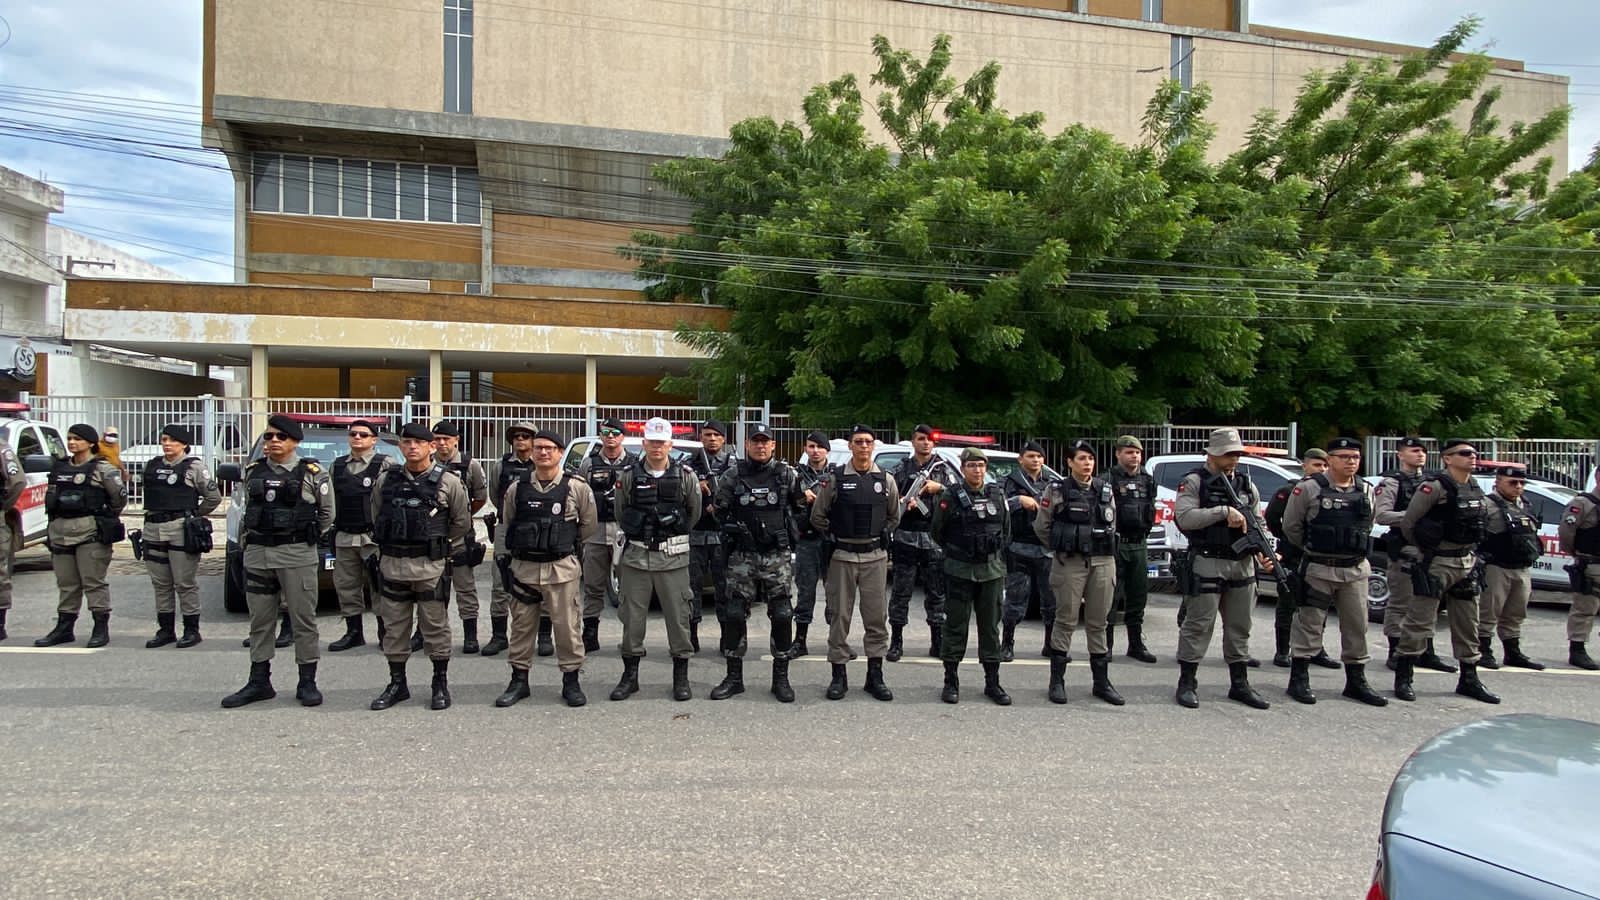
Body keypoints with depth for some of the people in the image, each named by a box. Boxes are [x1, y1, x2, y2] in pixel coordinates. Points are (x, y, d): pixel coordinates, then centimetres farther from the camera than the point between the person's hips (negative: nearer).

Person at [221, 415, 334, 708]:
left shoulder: (312, 473, -1)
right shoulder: (253, 472, 10)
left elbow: (327, 513, 6)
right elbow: (247, 511, 20)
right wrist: (246, 539, 12)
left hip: (298, 556, -4)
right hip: (257, 554, 4)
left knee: (304, 618, 0)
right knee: (260, 620, 10)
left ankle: (307, 683, 7)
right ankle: (259, 682, 19)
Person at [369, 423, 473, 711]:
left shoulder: (448, 481, -4)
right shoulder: (386, 480, 5)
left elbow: (462, 523, 5)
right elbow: (376, 517, 19)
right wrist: (388, 545, 16)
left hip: (430, 567, -3)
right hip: (391, 565, 4)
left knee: (435, 626, 3)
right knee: (394, 627, 11)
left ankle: (441, 684, 15)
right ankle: (397, 683, 23)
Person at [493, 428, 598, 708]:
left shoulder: (577, 488, -2)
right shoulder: (517, 488, 5)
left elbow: (589, 526, 9)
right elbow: (505, 526, 13)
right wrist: (502, 558, 9)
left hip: (562, 569, -2)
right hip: (523, 567, 3)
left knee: (567, 626, 1)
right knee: (521, 625, 10)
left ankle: (571, 681, 13)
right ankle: (519, 680, 22)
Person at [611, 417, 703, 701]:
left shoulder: (686, 476, 0)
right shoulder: (629, 476, 2)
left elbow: (695, 513, 11)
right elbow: (620, 513, 14)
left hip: (673, 557, -1)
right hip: (636, 557, 1)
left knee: (678, 617, 2)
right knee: (632, 616, 6)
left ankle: (681, 676, 14)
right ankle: (630, 676, 18)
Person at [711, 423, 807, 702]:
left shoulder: (787, 474, 3)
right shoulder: (733, 475, 4)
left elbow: (801, 508, 12)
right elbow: (718, 509, 9)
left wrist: (790, 532, 6)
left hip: (778, 556, -1)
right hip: (742, 556, 1)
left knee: (782, 616, -1)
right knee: (733, 614, 0)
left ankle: (781, 678, 11)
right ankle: (734, 677, 12)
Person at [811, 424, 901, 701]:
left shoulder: (886, 480, 5)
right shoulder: (834, 479, -1)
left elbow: (894, 517, 19)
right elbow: (817, 517, 7)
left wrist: (881, 535, 10)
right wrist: (834, 536, 6)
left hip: (875, 557, 2)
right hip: (842, 556, -2)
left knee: (876, 617, 4)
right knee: (840, 616, 3)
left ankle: (875, 676, 14)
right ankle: (838, 676, 11)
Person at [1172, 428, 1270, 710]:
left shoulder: (1246, 484, 15)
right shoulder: (1194, 482, -4)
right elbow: (1184, 517, -18)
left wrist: (1262, 552, 3)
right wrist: (1224, 511, -21)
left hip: (1242, 564, 6)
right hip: (1207, 563, -6)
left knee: (1240, 627, 12)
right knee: (1199, 625, -3)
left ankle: (1240, 684, 22)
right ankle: (1187, 683, 5)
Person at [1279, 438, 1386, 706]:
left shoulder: (1366, 491, 9)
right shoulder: (1309, 489, -7)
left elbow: (1369, 526, 21)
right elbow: (1291, 527, -1)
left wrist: (1356, 551, 14)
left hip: (1356, 570, 5)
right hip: (1318, 569, -5)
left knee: (1357, 625, 10)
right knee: (1309, 624, 0)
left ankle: (1356, 681, 21)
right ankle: (1299, 679, 7)